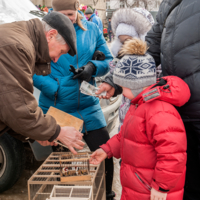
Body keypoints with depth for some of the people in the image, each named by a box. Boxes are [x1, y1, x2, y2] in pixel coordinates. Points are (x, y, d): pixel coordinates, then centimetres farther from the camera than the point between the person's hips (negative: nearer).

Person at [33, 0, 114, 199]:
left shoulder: (91, 29, 3)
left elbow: (108, 60, 9)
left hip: (87, 106, 2)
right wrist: (53, 88, -19)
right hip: (54, 107, -1)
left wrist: (93, 67, -13)